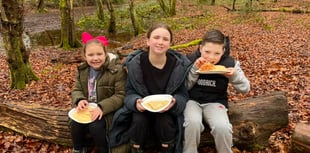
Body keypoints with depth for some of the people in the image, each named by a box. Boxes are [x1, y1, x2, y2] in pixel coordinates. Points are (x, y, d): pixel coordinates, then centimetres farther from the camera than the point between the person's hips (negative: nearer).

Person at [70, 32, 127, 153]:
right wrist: (80, 100, -17)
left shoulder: (117, 70, -17)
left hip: (107, 110, -5)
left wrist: (102, 107, -30)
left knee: (95, 126, -29)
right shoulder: (82, 70, 2)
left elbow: (121, 95, -19)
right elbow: (76, 90, 8)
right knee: (75, 124, -19)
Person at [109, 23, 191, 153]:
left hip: (168, 109, 0)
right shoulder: (135, 63, -13)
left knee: (165, 121, -29)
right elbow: (130, 93, -6)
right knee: (139, 120, -29)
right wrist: (136, 102, -30)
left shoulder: (180, 65, -13)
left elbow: (183, 94, -7)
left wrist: (174, 103, -29)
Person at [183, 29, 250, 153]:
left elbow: (245, 88, 0)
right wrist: (194, 69, -21)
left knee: (222, 127, -27)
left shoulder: (229, 63, -6)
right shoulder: (190, 60, -7)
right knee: (193, 123, -32)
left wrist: (234, 76, -21)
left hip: (215, 102, 1)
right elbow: (184, 87, -7)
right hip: (192, 100, 0)